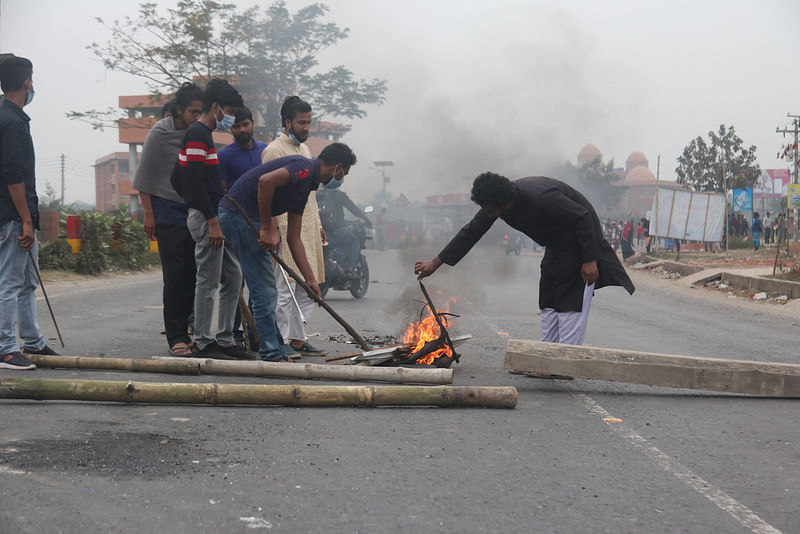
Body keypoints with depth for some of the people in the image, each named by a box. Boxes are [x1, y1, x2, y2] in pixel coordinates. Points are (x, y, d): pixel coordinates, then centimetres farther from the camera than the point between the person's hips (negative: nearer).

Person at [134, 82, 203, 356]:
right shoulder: (160, 133, -7)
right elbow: (144, 176, -5)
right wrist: (148, 213, -9)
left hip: (195, 213, 5)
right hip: (169, 213, -5)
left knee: (192, 275, 4)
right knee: (174, 276, -6)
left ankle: (186, 332, 12)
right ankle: (176, 337, -1)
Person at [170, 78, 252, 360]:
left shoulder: (201, 134, 19)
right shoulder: (197, 134, -13)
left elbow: (177, 179, 23)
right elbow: (196, 181, -21)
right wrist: (212, 221, -21)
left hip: (212, 217, 10)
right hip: (205, 217, -10)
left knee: (233, 276, 11)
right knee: (209, 281, -5)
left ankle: (224, 339, 16)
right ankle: (204, 343, 2)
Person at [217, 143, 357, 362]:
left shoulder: (305, 185, 19)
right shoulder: (305, 168, -10)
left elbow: (294, 238, 21)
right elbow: (265, 181, -27)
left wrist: (310, 280, 20)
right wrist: (268, 229, -20)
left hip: (241, 219, 10)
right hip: (239, 214, -10)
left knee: (266, 292, 15)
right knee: (264, 290, -5)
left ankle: (276, 352, 20)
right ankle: (272, 356, 0)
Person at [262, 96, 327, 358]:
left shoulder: (305, 149, 19)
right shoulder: (274, 151, -8)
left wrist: (318, 225, 21)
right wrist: (283, 227, -20)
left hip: (308, 229, 9)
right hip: (287, 229, -9)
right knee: (285, 287, -7)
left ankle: (298, 339, 15)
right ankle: (282, 341, -2)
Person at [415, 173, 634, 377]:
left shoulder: (540, 197, -36)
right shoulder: (495, 203, -11)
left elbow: (583, 217, -28)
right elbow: (471, 232, -1)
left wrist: (590, 260, -25)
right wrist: (435, 263, -2)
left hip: (579, 238, -9)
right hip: (556, 243, 9)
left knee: (571, 300, -11)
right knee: (549, 299, 7)